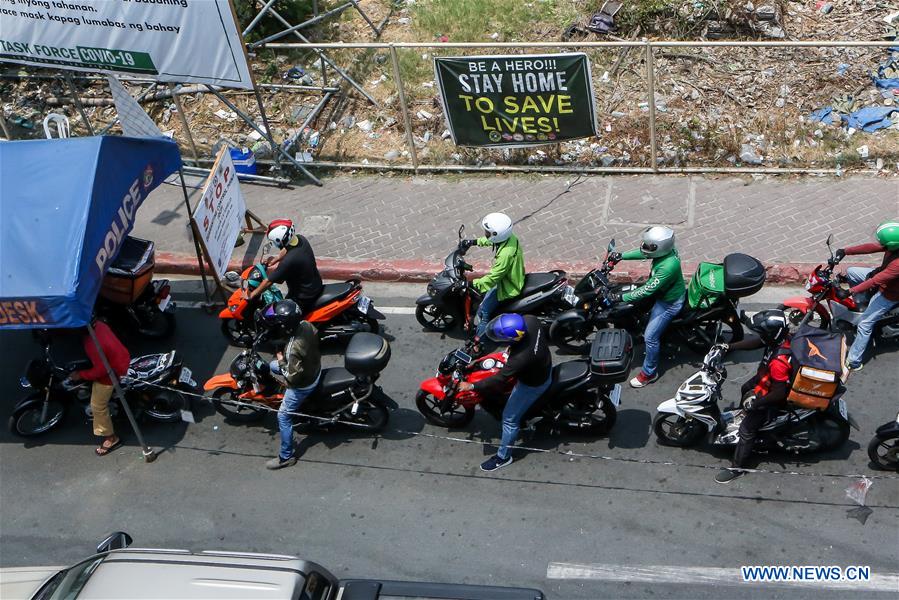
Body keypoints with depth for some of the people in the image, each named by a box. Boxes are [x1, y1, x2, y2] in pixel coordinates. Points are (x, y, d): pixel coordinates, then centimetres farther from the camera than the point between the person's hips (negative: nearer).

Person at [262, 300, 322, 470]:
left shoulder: (294, 348, -42)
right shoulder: (307, 325, -19)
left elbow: (293, 377, -32)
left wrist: (282, 362, -17)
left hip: (303, 385, -8)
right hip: (314, 369, 8)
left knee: (283, 417, 8)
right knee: (272, 366, 27)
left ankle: (287, 457, 22)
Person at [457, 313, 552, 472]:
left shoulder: (520, 357, -45)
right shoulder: (530, 320, -28)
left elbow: (499, 378, -31)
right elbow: (545, 337, -4)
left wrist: (471, 386, -20)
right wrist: (513, 346, 3)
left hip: (533, 384, -7)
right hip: (545, 364, 8)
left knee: (510, 419, 11)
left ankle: (503, 456, 32)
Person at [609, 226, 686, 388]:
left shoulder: (667, 267, -42)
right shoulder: (665, 248, -17)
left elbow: (647, 290, -35)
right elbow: (644, 253, 5)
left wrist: (622, 297, -29)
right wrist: (622, 256, 2)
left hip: (669, 303, -9)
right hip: (662, 293, 9)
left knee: (650, 337, 0)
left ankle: (649, 372, 18)